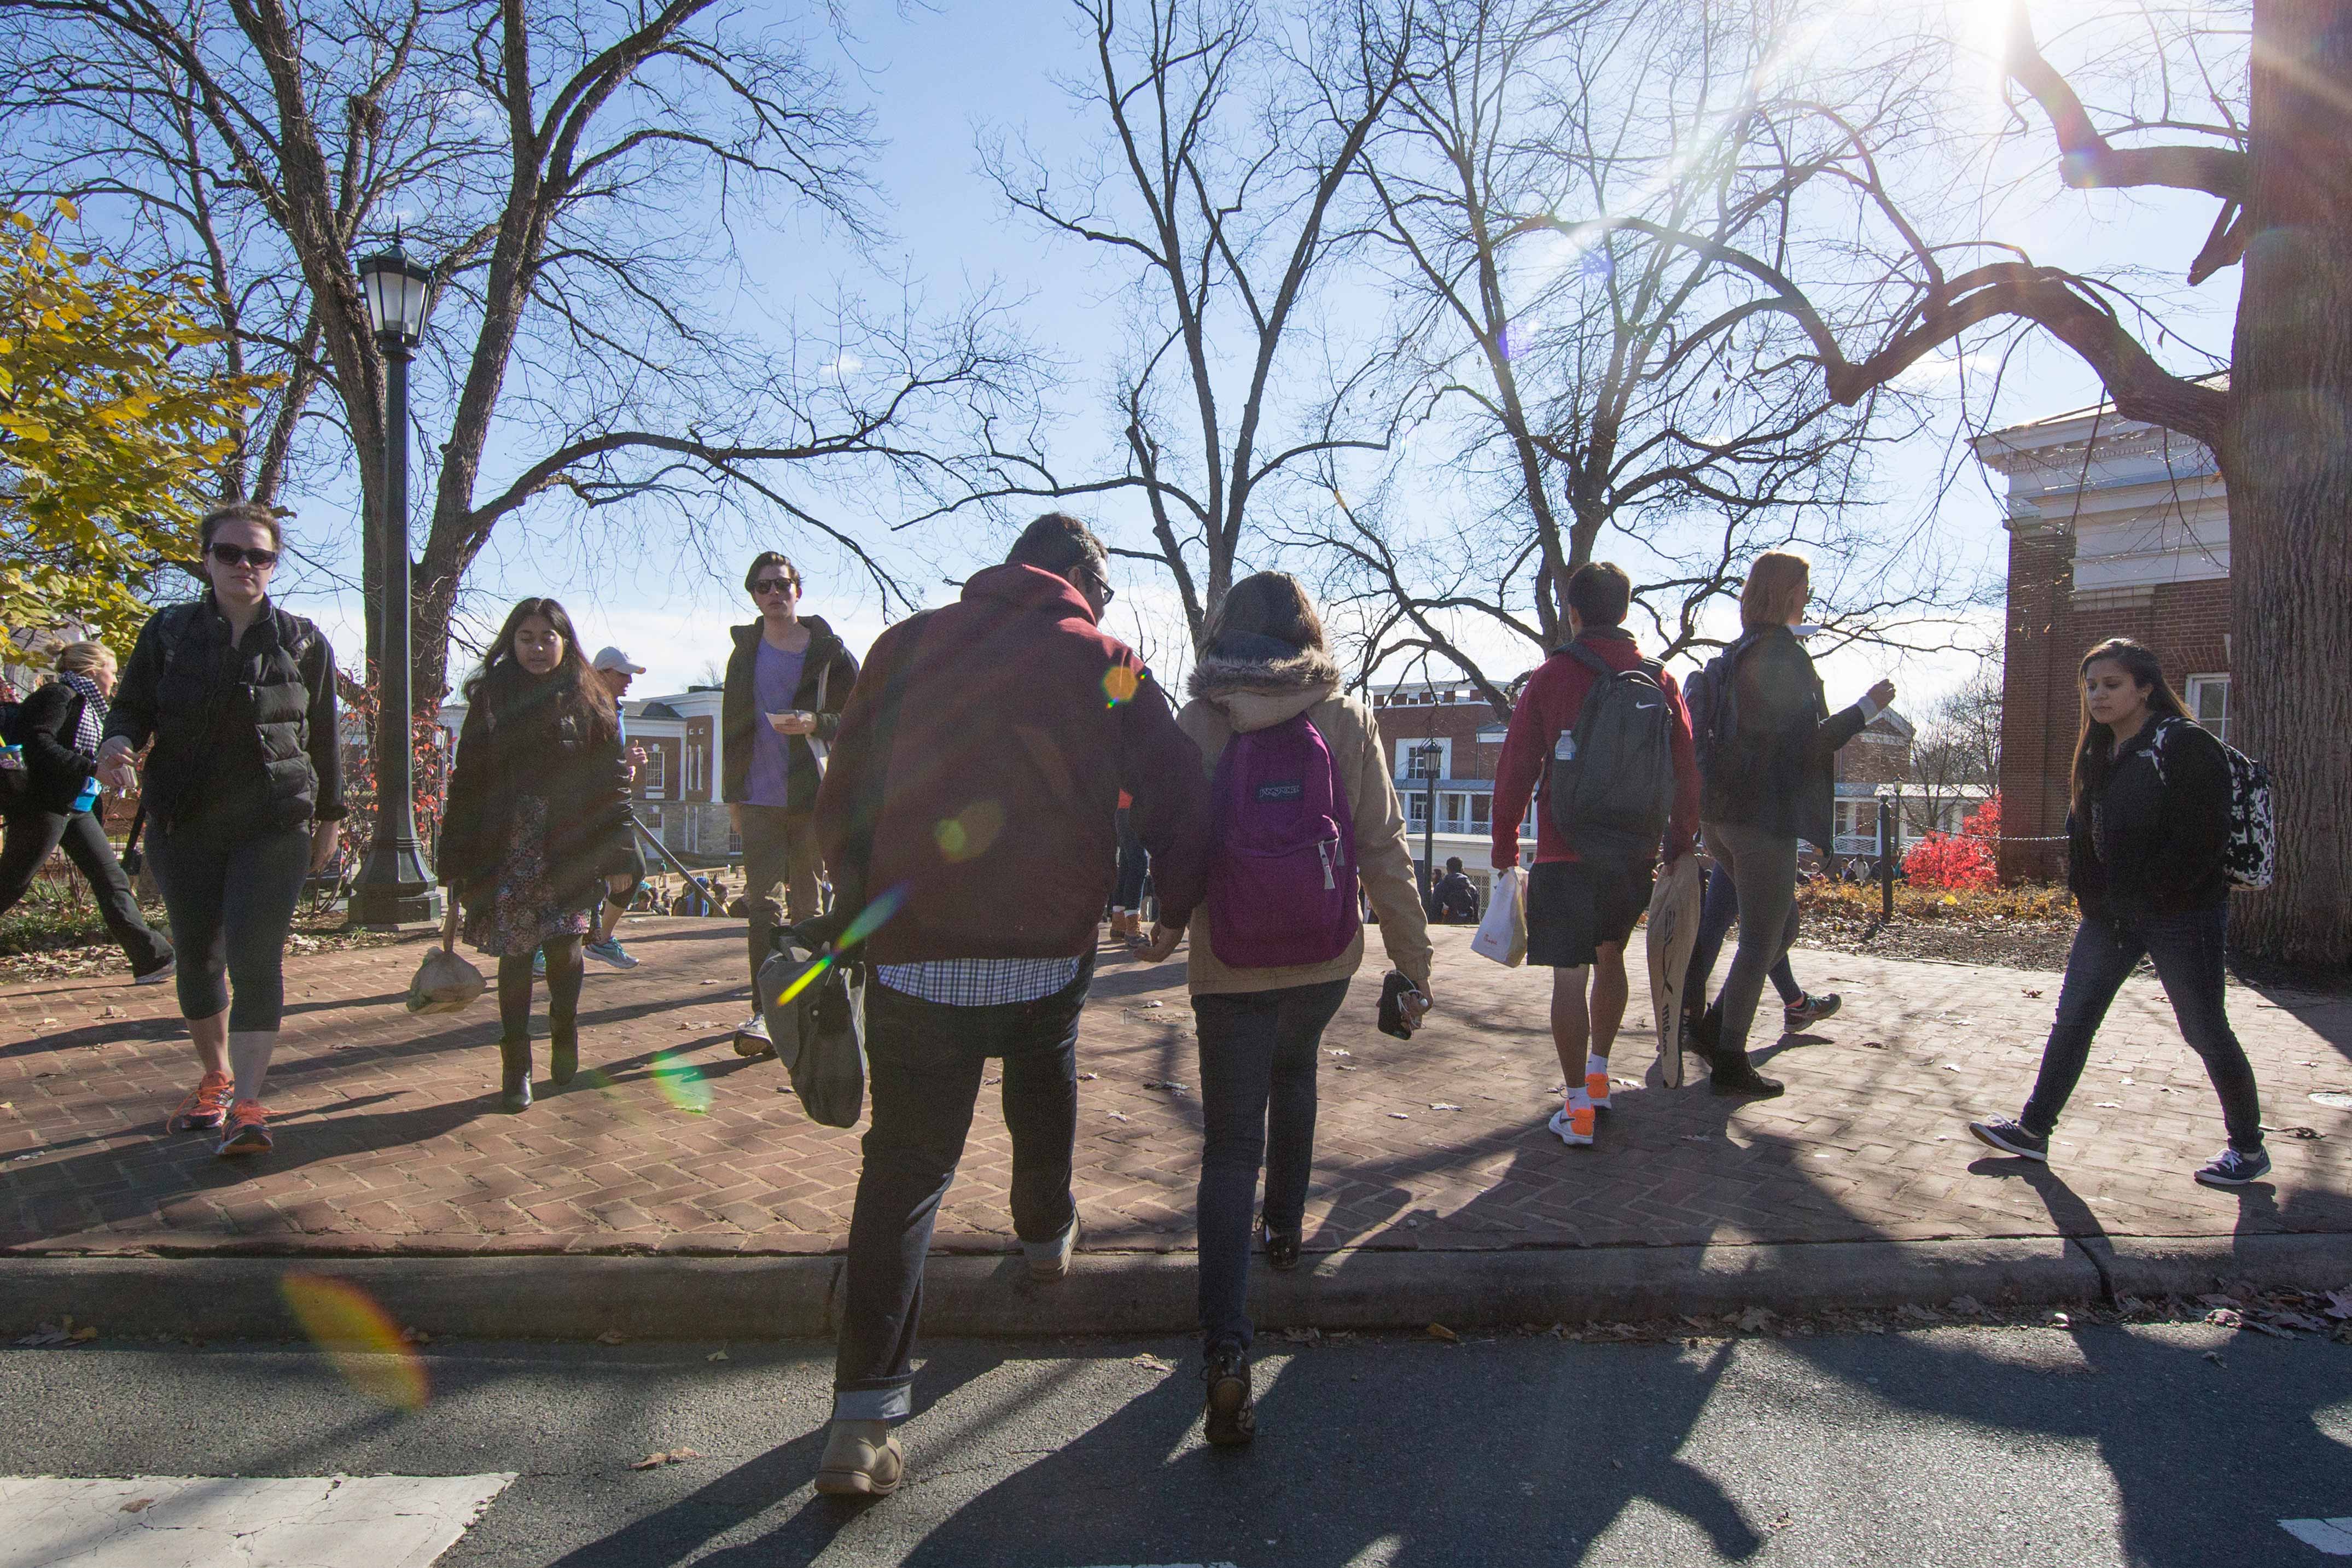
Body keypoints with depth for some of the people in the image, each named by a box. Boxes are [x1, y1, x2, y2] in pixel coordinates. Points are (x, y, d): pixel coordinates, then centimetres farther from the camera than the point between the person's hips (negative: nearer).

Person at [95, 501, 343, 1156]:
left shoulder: (302, 641, 3)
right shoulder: (168, 630, 6)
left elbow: (324, 735, 7)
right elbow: (133, 705, 6)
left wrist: (328, 817, 9)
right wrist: (119, 741, -18)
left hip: (274, 826, -2)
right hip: (184, 826, 3)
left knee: (255, 957, -11)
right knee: (197, 955, 12)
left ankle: (247, 1104, -10)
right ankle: (215, 1077, 31)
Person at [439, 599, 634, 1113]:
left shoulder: (588, 704, 5)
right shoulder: (491, 700, 7)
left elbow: (611, 782, 3)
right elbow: (467, 782, 5)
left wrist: (615, 858, -3)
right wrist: (458, 862, 0)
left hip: (568, 849, -1)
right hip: (509, 851, 1)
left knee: (564, 946, -2)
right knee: (515, 953, 1)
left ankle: (564, 1036, 25)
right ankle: (515, 1065, 10)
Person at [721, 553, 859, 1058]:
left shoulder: (830, 652, 4)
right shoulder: (745, 654, 14)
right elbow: (733, 728, 17)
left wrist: (815, 723, -15)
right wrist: (733, 794, 13)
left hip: (815, 798, -2)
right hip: (760, 799, 2)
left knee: (808, 905, 5)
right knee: (764, 904, -7)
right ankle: (764, 1011, -10)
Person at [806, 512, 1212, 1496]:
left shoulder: (906, 645, 8)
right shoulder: (1107, 666, 5)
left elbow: (841, 802, 9)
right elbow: (1181, 804, 3)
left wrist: (859, 908, 22)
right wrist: (1174, 913, 19)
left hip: (913, 956, 0)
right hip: (1051, 949, 0)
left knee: (904, 1167, 3)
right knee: (1044, 1084, 29)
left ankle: (865, 1416, 0)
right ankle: (1046, 1235, 49)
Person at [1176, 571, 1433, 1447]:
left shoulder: (1196, 724, -4)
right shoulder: (1347, 720, -3)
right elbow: (1383, 846, -5)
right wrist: (1412, 959, 2)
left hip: (1228, 966, -2)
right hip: (1325, 958, 2)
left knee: (1231, 1145, 0)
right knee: (1294, 1073, 32)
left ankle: (1226, 1350, -12)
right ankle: (1285, 1227, 44)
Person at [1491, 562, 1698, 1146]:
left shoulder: (1551, 677, -5)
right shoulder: (1660, 681, 4)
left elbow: (1515, 771, -6)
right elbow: (1686, 775, 6)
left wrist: (1505, 850, 3)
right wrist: (1679, 851, 14)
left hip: (1566, 854, -4)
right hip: (1636, 854, 4)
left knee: (1570, 974, -2)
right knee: (1610, 956, 23)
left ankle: (1577, 1108, -2)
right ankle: (1597, 1077, 31)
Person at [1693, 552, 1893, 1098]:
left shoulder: (1737, 653, 12)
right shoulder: (1786, 655, -14)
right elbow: (1807, 741, -16)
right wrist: (1868, 708, -6)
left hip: (1724, 812, 9)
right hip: (1765, 816, -9)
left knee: (1780, 929, 20)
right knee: (1762, 940, 1)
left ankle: (1715, 1030, 18)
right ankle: (1730, 1062, 8)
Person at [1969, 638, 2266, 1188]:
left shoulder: (2186, 747, -12)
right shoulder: (2099, 755, 11)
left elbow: (2202, 840, -18)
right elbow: (2084, 830, 16)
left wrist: (2143, 898, -16)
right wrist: (2091, 895, 3)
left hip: (2181, 915, -7)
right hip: (2110, 914, 7)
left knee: (2205, 1033, 3)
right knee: (2072, 1020, 6)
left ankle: (2249, 1149, 21)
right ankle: (2033, 1130, 12)